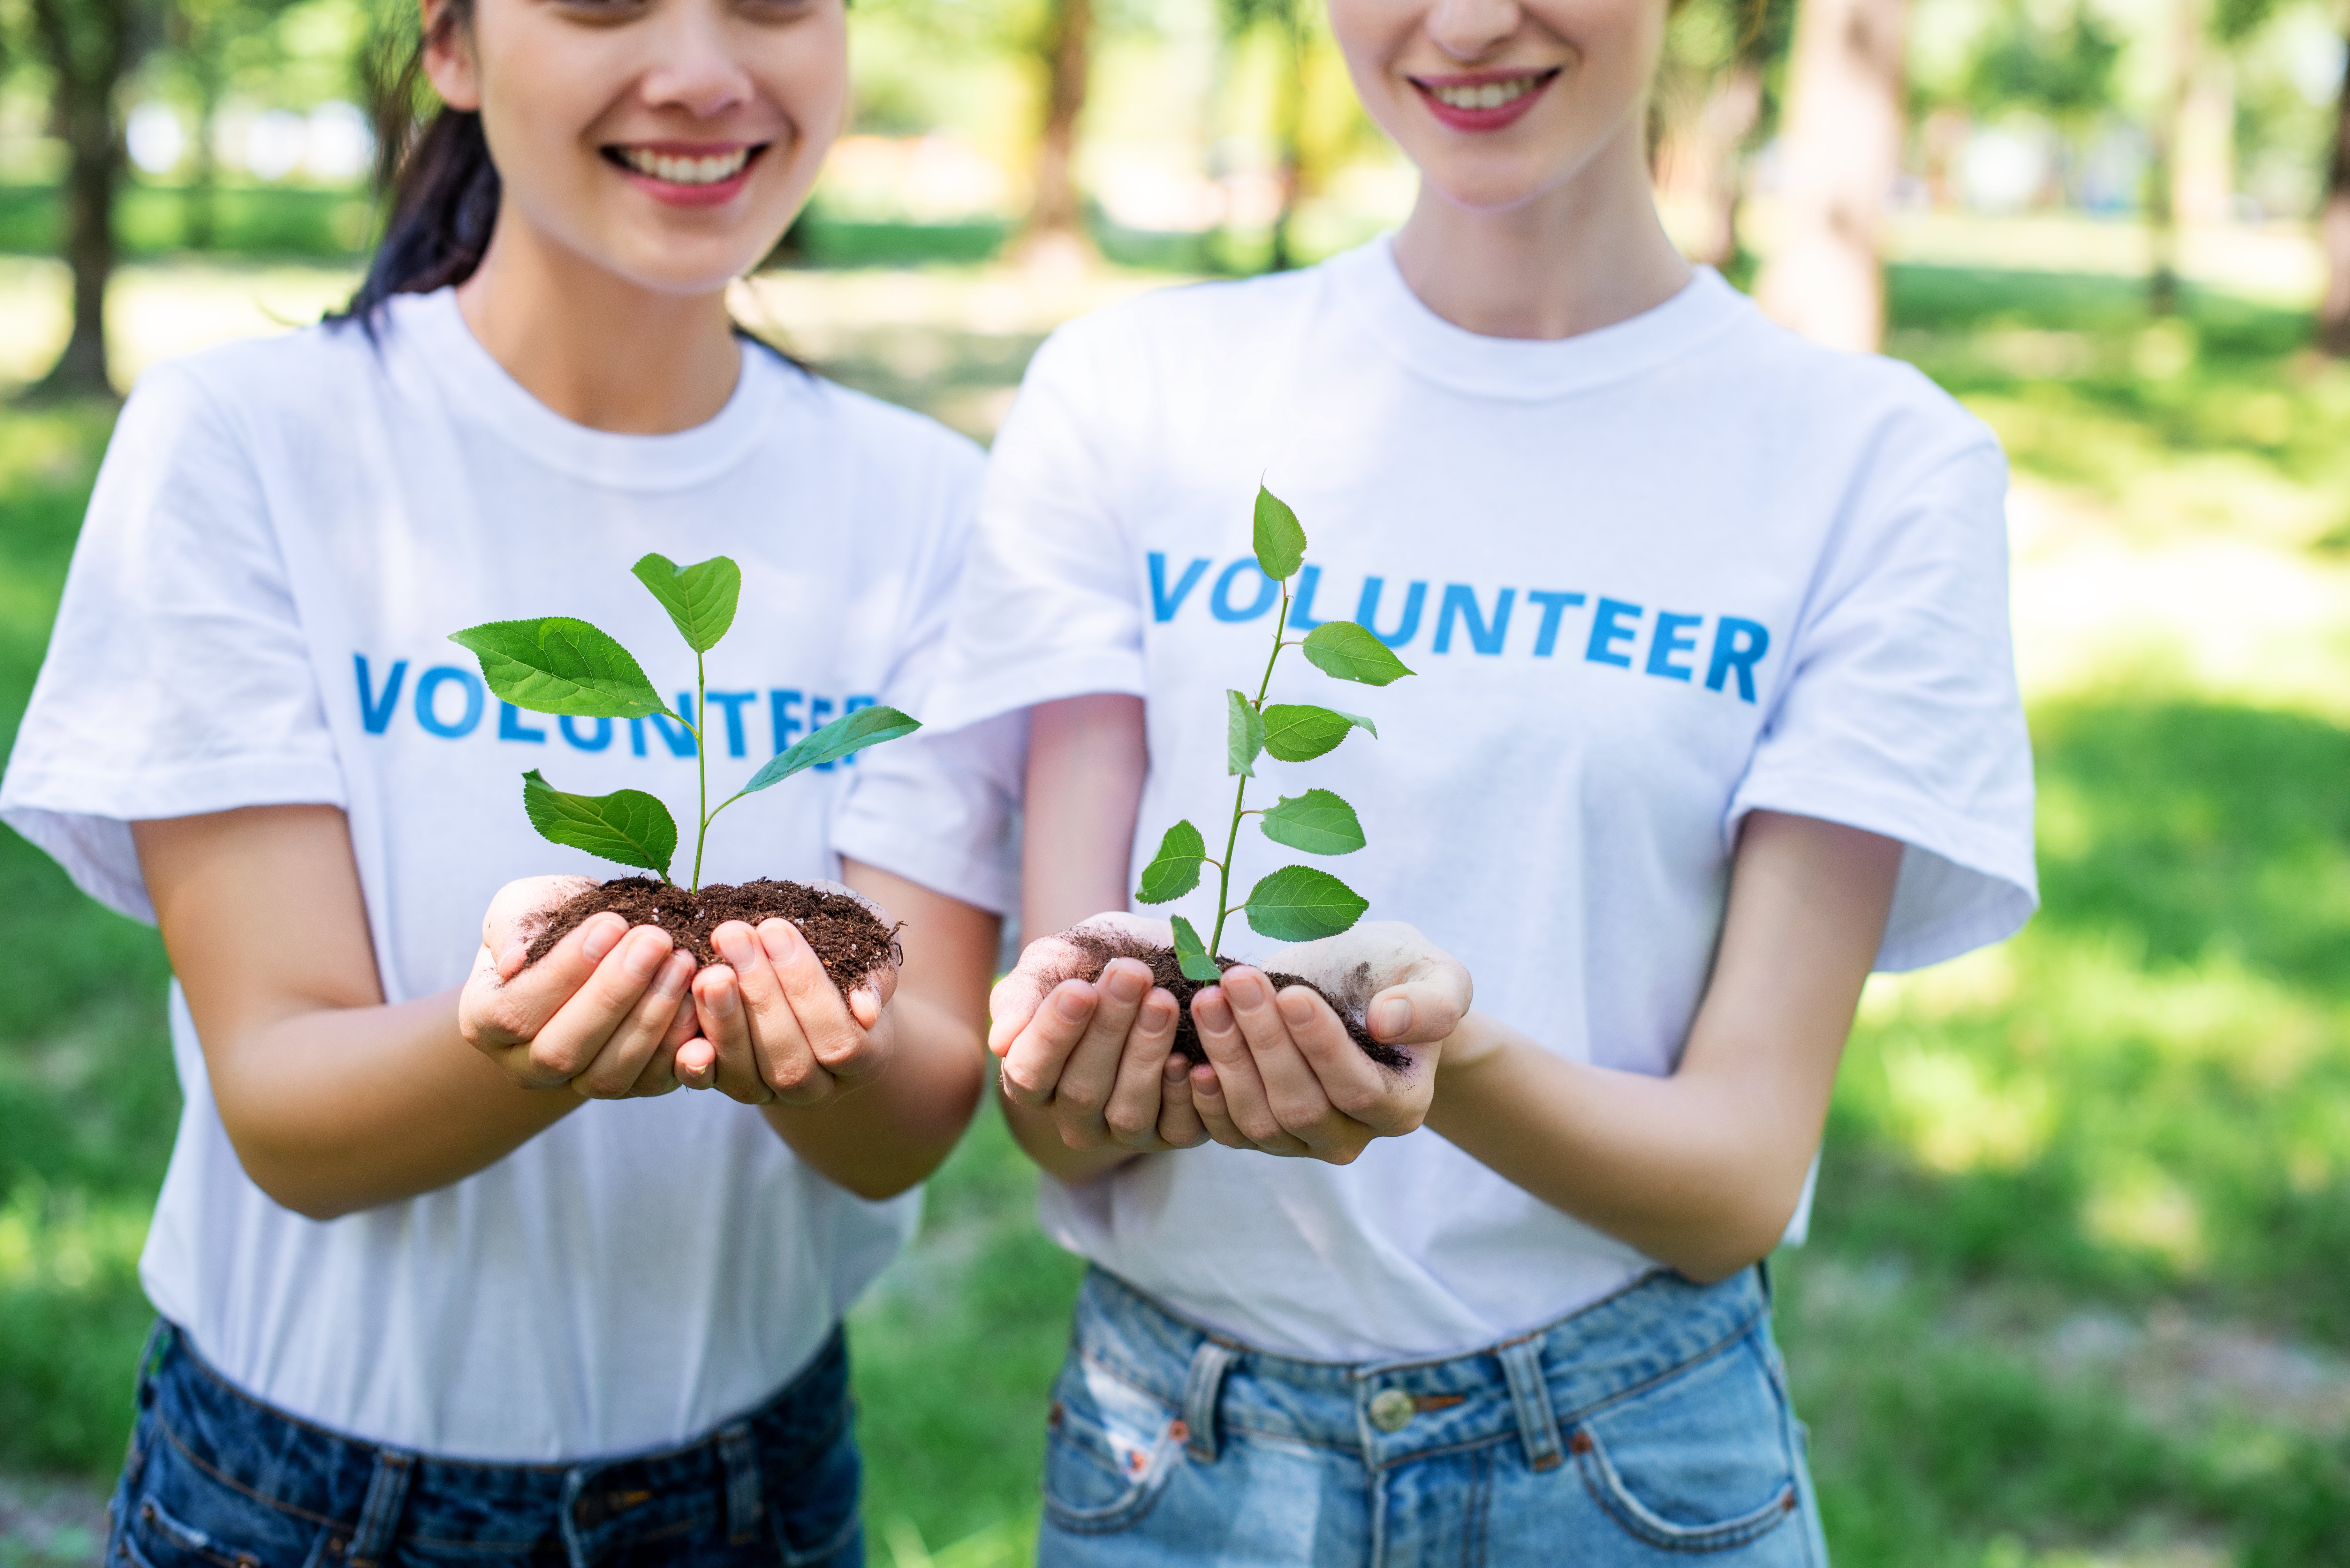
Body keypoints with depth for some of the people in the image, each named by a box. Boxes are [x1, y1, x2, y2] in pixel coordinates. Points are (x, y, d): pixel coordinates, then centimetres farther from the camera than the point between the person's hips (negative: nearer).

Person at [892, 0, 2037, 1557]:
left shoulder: (1879, 462, -7)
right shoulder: (1124, 392, -4)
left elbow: (1743, 1177, -11)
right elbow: (1056, 1121, -6)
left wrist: (1452, 1058, -29)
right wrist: (1099, 1080, -28)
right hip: (1172, 1442, 1)